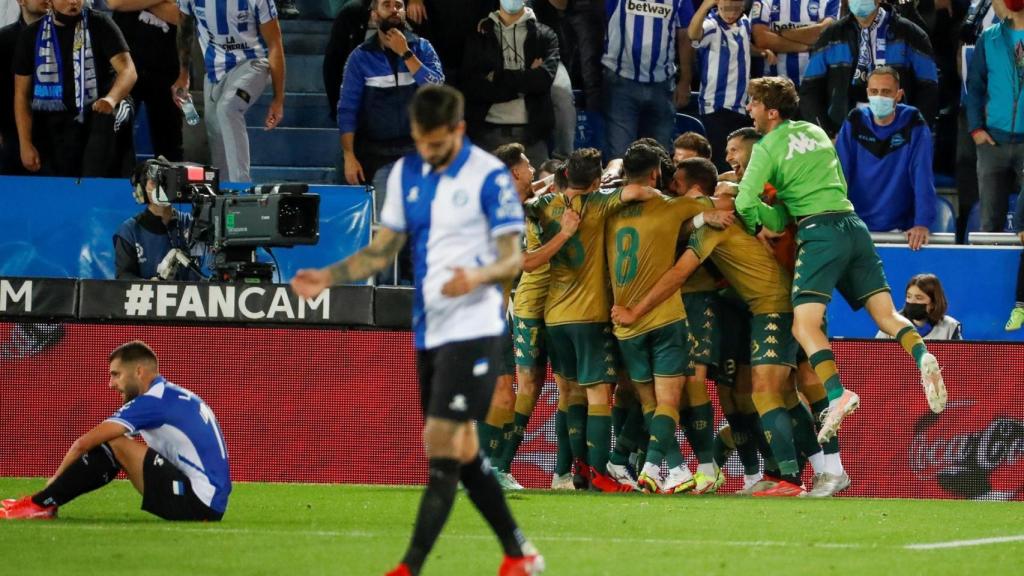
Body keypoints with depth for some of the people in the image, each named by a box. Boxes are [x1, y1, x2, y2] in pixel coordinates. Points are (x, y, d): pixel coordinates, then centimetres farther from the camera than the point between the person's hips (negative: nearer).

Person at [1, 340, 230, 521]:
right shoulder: (173, 396, 19)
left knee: (114, 445, -12)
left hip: (198, 504, -10)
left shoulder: (153, 401, -10)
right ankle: (48, 502, 10)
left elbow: (85, 443, -8)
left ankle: (40, 505, -7)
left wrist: (56, 478, 7)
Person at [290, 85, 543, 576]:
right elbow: (383, 250, 14)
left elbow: (512, 258, -11)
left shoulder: (489, 177, -11)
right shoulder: (405, 173, 8)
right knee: (461, 449, 12)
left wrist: (478, 277, -32)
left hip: (472, 328, -7)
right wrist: (328, 277, 1)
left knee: (442, 444, -12)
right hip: (429, 330, 7)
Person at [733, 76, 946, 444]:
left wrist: (762, 225, 13)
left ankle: (837, 394, -32)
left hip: (820, 231, -7)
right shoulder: (816, 132, 21)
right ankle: (923, 357, -26)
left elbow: (745, 202, -8)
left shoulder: (767, 148, 1)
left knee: (804, 325, -12)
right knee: (886, 314, 3)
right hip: (854, 225, 7)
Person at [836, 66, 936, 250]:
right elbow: (839, 173, -2)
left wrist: (922, 223, -23)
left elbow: (923, 177, -12)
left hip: (899, 227, -2)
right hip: (857, 226, 2)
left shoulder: (914, 125, -4)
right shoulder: (854, 123, 2)